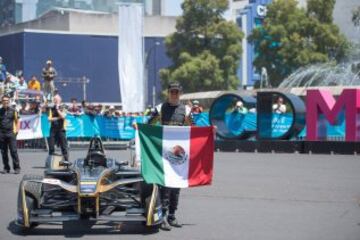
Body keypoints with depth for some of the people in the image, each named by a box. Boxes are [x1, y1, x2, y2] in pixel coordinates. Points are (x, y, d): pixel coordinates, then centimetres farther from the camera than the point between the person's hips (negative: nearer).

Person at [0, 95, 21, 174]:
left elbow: (17, 121, 10)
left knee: (14, 151, -7)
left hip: (11, 133, -2)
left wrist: (17, 130, -2)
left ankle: (16, 168, -3)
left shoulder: (13, 111, 6)